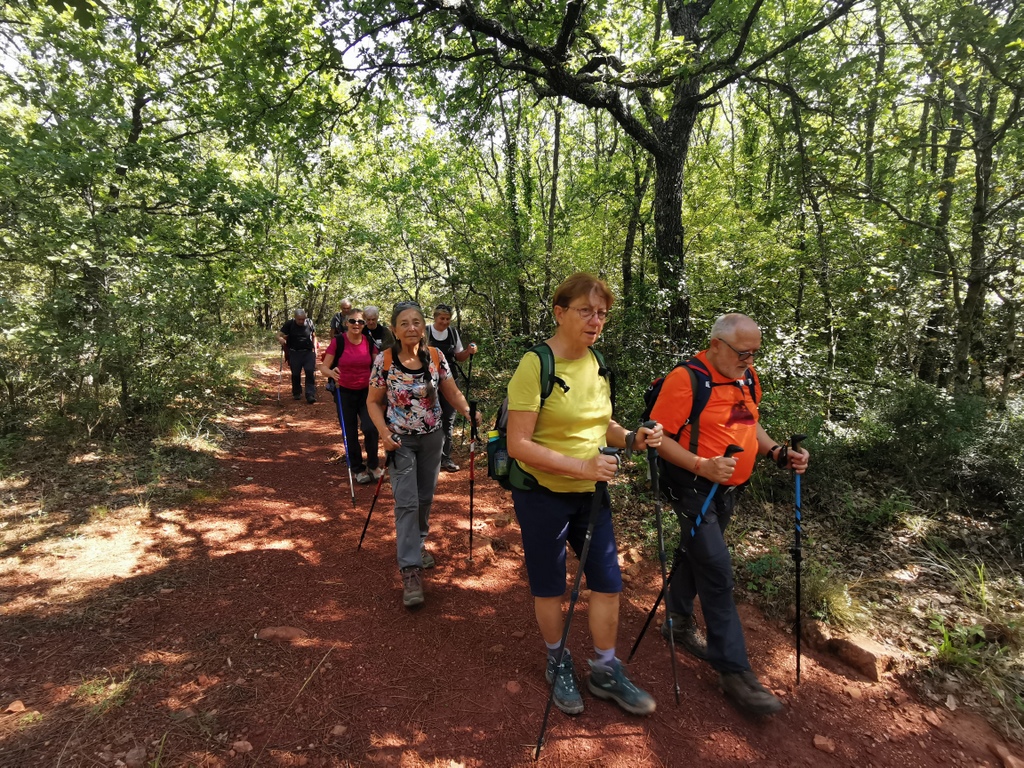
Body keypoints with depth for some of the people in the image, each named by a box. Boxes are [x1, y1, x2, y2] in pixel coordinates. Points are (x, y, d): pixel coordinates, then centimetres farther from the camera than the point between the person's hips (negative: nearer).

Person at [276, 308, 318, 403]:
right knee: (295, 374, 9)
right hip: (294, 353, 0)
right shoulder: (289, 324, -5)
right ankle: (296, 393, 28)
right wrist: (281, 339, -30)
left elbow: (314, 336, 13)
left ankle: (310, 395, -10)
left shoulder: (309, 323, 0)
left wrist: (315, 348, 5)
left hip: (308, 352, 0)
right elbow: (279, 334, -7)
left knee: (310, 372, -10)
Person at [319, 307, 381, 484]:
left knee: (370, 428, -14)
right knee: (350, 433, 6)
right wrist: (331, 373, -30)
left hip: (366, 392, 1)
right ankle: (358, 469, 25)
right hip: (345, 393, -1)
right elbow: (324, 367, -8)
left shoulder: (369, 342, -2)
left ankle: (373, 465, 10)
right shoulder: (338, 341, -10)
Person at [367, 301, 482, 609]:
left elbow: (452, 393, -1)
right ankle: (410, 570, -2)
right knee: (406, 502, -7)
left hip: (432, 437, 3)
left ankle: (417, 544, 40)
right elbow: (374, 402, -5)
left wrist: (468, 411, -20)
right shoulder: (384, 360, -13)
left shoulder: (436, 357, -7)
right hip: (401, 440, -3)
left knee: (425, 497, 16)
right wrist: (384, 432, -20)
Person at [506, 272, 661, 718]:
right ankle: (558, 666, 37)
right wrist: (580, 465, -29)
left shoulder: (597, 362, 3)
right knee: (549, 588, 12)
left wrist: (631, 439, -6)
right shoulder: (535, 365, -19)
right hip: (543, 494, -6)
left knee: (608, 581, 11)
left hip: (591, 492, 6)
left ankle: (605, 673, 32)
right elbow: (518, 444, -23)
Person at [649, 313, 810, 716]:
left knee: (695, 554, 21)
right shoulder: (685, 380, -18)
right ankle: (734, 669, 2)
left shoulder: (747, 378, 7)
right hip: (694, 487, -8)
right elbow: (659, 437, -19)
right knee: (717, 572, -8)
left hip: (729, 489, 8)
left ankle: (679, 622, 40)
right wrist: (702, 466, -29)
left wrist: (778, 453, 4)